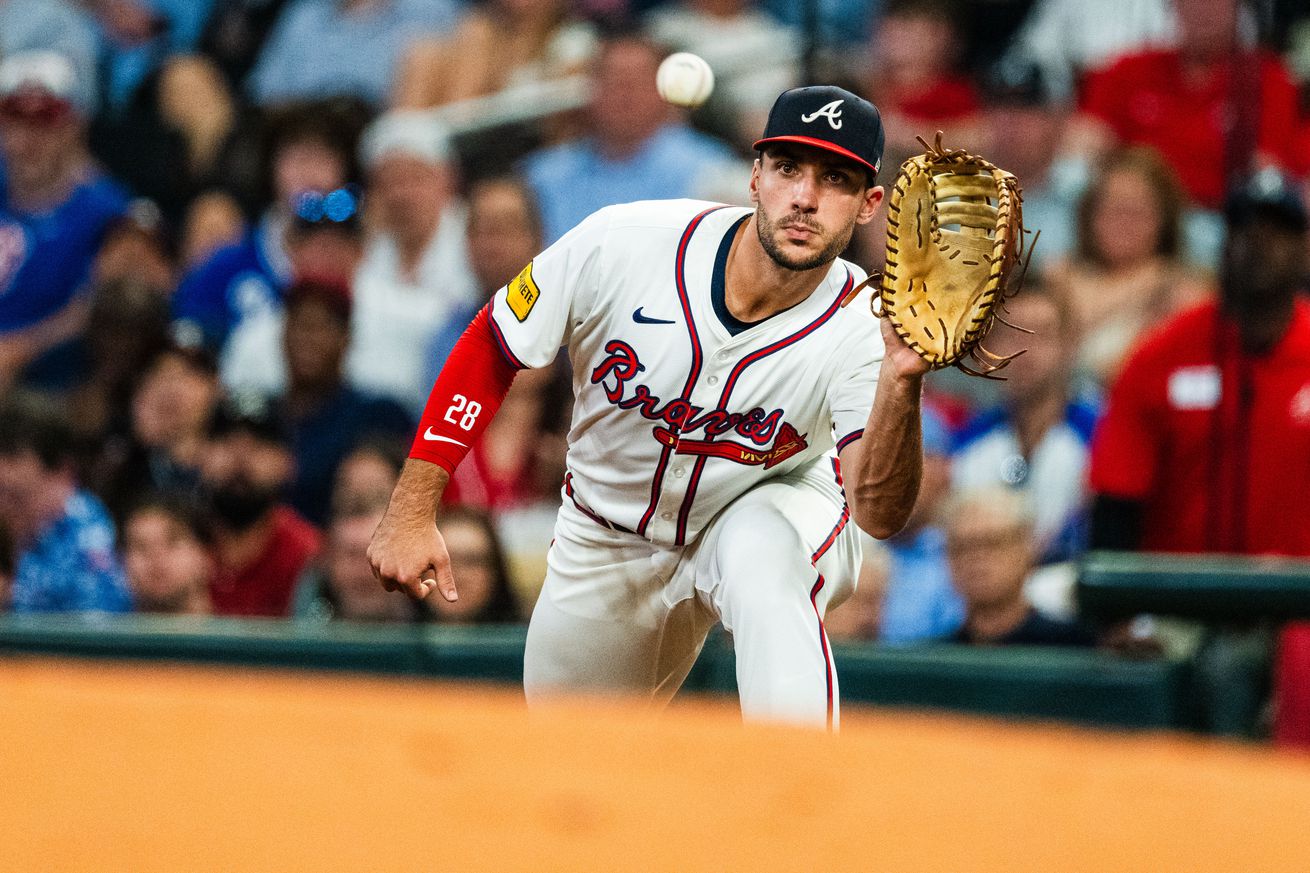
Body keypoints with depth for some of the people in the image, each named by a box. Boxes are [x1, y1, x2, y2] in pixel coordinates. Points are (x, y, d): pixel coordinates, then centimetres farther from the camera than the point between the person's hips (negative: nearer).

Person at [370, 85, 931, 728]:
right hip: (609, 541, 2)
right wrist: (411, 512, -12)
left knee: (762, 569, -38)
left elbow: (879, 516, -39)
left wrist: (902, 381, -56)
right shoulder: (622, 246, -27)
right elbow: (489, 350, -11)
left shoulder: (859, 331, -28)